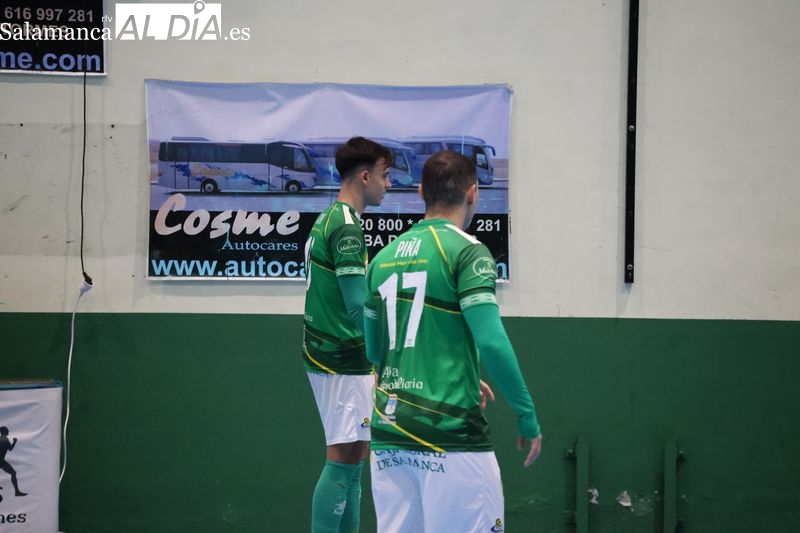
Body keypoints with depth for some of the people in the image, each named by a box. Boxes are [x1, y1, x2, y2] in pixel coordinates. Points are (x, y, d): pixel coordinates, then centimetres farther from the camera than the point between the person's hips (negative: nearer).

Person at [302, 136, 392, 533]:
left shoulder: (326, 221, 15)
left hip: (326, 355, 10)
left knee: (353, 456, 13)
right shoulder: (346, 227, -15)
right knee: (344, 460, -8)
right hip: (344, 362, -10)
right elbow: (358, 306, -20)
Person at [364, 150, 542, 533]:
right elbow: (491, 342, -15)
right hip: (450, 436, -6)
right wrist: (527, 416, -7)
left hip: (388, 432, 6)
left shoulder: (384, 257, 12)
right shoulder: (465, 250, -6)